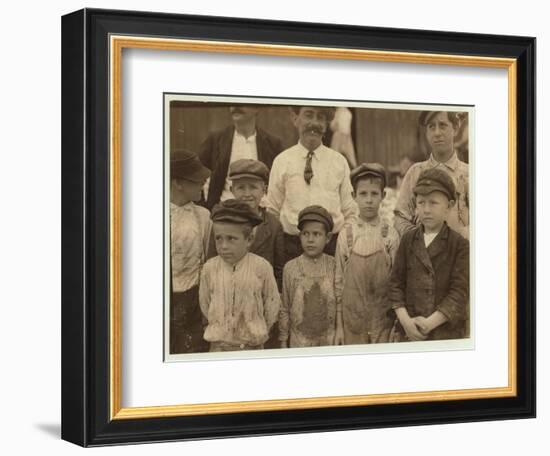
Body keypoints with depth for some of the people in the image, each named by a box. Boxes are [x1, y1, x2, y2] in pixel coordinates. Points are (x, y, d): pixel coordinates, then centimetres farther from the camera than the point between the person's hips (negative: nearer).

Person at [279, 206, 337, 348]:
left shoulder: (334, 266, -3)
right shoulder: (291, 268, -4)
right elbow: (285, 308, 2)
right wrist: (283, 340, 4)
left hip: (329, 340, 0)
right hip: (299, 340, 0)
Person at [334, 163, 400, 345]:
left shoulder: (390, 235, -2)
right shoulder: (346, 235, 1)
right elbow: (338, 281, 4)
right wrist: (338, 326, 3)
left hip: (383, 319, -1)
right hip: (352, 317, 1)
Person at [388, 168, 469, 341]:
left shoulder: (460, 244, -3)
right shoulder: (408, 239, 7)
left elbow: (460, 292, -9)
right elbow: (396, 283, 4)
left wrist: (430, 322, -17)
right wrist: (405, 320, -10)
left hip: (447, 331, -2)